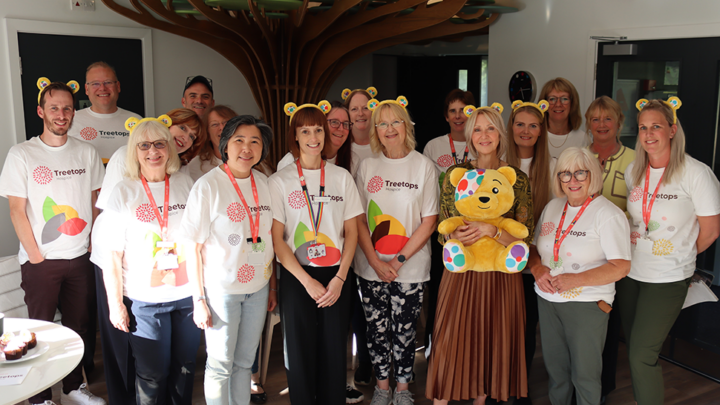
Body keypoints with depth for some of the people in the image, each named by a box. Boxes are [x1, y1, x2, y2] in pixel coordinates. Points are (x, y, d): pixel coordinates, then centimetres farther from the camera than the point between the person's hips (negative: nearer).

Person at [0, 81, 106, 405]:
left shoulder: (87, 153, 5)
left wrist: (93, 243, 3)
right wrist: (36, 256, -8)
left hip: (80, 257, 3)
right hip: (40, 260, -3)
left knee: (78, 326, 12)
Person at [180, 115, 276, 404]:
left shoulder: (264, 183, 4)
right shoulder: (208, 185, -11)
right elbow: (194, 247, -11)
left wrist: (272, 285, 12)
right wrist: (199, 299, -12)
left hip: (257, 287, 5)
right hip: (221, 289, -5)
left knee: (244, 362, 16)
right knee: (220, 365, 8)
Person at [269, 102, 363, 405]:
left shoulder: (341, 177, 6)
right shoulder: (280, 181, -1)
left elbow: (351, 232, 5)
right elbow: (277, 238, -4)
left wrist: (339, 278, -5)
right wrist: (307, 280, -11)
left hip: (336, 276, 2)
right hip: (296, 276, -1)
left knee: (334, 351, 5)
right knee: (300, 351, 4)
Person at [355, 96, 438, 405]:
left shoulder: (424, 165, -3)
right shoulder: (367, 166, 3)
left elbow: (429, 221, -5)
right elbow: (358, 219, 2)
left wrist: (398, 260, -11)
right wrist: (376, 262, -8)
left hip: (410, 268, -2)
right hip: (371, 267, 2)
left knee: (404, 330, 6)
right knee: (376, 329, 10)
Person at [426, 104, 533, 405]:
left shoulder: (518, 179, 0)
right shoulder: (455, 174, 4)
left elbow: (524, 236, -4)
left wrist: (489, 230, -19)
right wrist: (457, 236, -14)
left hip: (501, 275, 0)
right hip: (461, 272, 0)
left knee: (491, 341, 8)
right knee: (451, 341, 0)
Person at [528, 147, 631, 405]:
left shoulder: (608, 214, -11)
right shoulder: (552, 207, 9)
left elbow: (620, 267, -16)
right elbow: (534, 247, 15)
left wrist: (576, 280, -23)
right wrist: (537, 269, -6)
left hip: (586, 303, -5)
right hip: (547, 299, 6)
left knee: (585, 373, 5)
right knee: (554, 366, 16)